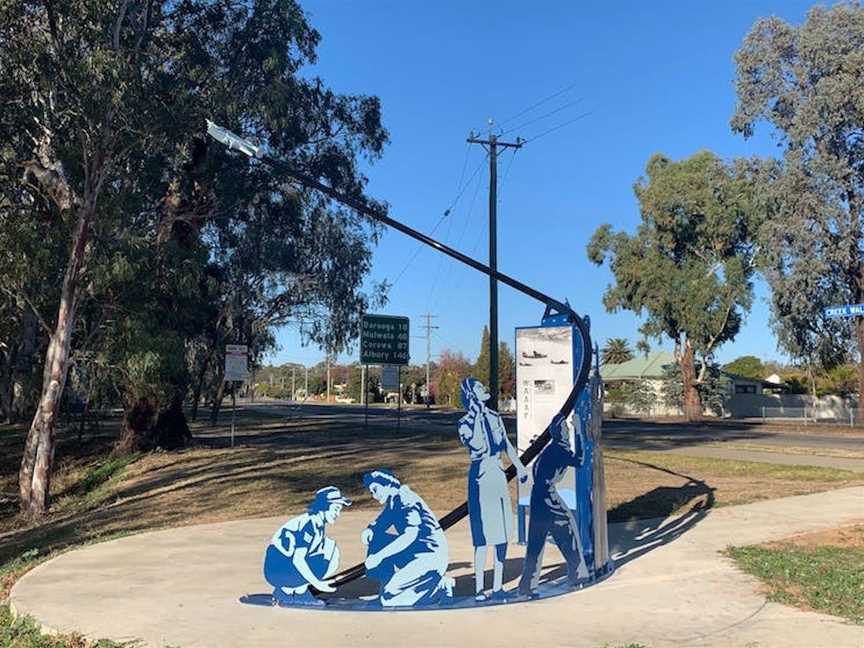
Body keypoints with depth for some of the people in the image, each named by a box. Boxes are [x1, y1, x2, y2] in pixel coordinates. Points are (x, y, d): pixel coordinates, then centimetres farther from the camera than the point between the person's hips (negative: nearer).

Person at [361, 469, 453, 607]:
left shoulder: (403, 499, -16)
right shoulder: (392, 502, 12)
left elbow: (411, 535, -25)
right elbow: (378, 525, 19)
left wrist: (379, 555, -23)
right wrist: (368, 531, -5)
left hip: (431, 557, -9)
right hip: (415, 553, 9)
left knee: (388, 597, -12)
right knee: (375, 539, 10)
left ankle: (440, 587, -3)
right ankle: (389, 585, 11)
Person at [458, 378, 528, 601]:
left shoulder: (494, 417, 11)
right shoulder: (466, 423, -8)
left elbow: (506, 444, 20)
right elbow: (477, 446, -25)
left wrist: (519, 466, 17)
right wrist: (477, 417, -22)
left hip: (499, 475, 7)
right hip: (481, 478, -7)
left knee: (503, 531, 10)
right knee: (483, 535, -6)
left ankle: (498, 586, 20)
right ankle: (479, 589, 3)